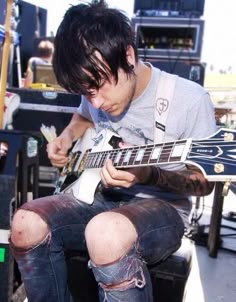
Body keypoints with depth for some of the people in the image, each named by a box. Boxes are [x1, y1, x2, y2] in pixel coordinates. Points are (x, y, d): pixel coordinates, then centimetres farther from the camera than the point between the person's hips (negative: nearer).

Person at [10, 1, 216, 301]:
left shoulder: (190, 100, -19)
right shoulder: (96, 90, 0)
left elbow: (205, 183, -10)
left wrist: (150, 176, -29)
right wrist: (66, 137, 4)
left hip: (161, 206, -5)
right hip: (101, 196, 6)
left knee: (105, 233, -38)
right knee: (26, 224, -18)